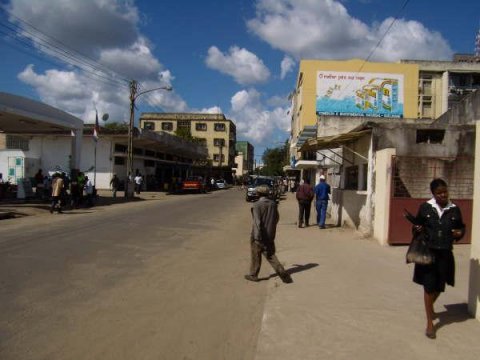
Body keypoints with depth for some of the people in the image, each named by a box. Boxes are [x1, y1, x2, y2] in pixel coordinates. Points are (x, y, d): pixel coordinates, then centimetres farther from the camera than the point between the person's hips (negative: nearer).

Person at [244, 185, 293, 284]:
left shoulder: (257, 205, -17)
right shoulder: (273, 204, 0)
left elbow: (257, 222, -22)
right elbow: (276, 218, 12)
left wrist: (257, 238, -20)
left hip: (258, 236, -5)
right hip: (270, 235, 5)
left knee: (255, 256, 12)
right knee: (271, 256, 12)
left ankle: (253, 275, 25)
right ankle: (283, 274, 3)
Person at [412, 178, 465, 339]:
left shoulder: (454, 209, 0)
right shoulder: (425, 207, -3)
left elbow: (461, 227, 13)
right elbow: (417, 225, 8)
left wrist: (459, 233, -9)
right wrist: (417, 229, -14)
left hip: (445, 253, 2)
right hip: (428, 252, -2)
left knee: (439, 286, 15)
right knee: (429, 286, 1)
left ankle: (430, 306, 48)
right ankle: (429, 322, 14)